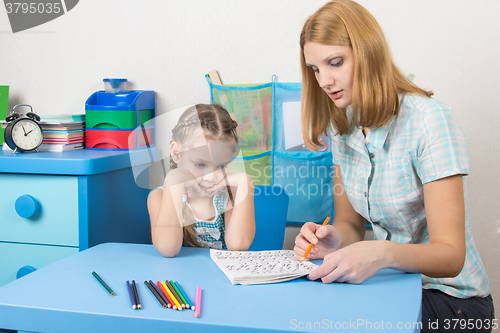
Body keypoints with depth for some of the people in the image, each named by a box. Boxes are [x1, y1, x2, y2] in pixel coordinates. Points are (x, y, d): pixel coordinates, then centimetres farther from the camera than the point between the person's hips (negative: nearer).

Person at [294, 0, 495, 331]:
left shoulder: (428, 119, -19)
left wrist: (382, 253, -41)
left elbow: (451, 256, -23)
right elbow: (350, 223, 6)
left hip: (450, 297, -5)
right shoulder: (343, 126, 2)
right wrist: (334, 239, -17)